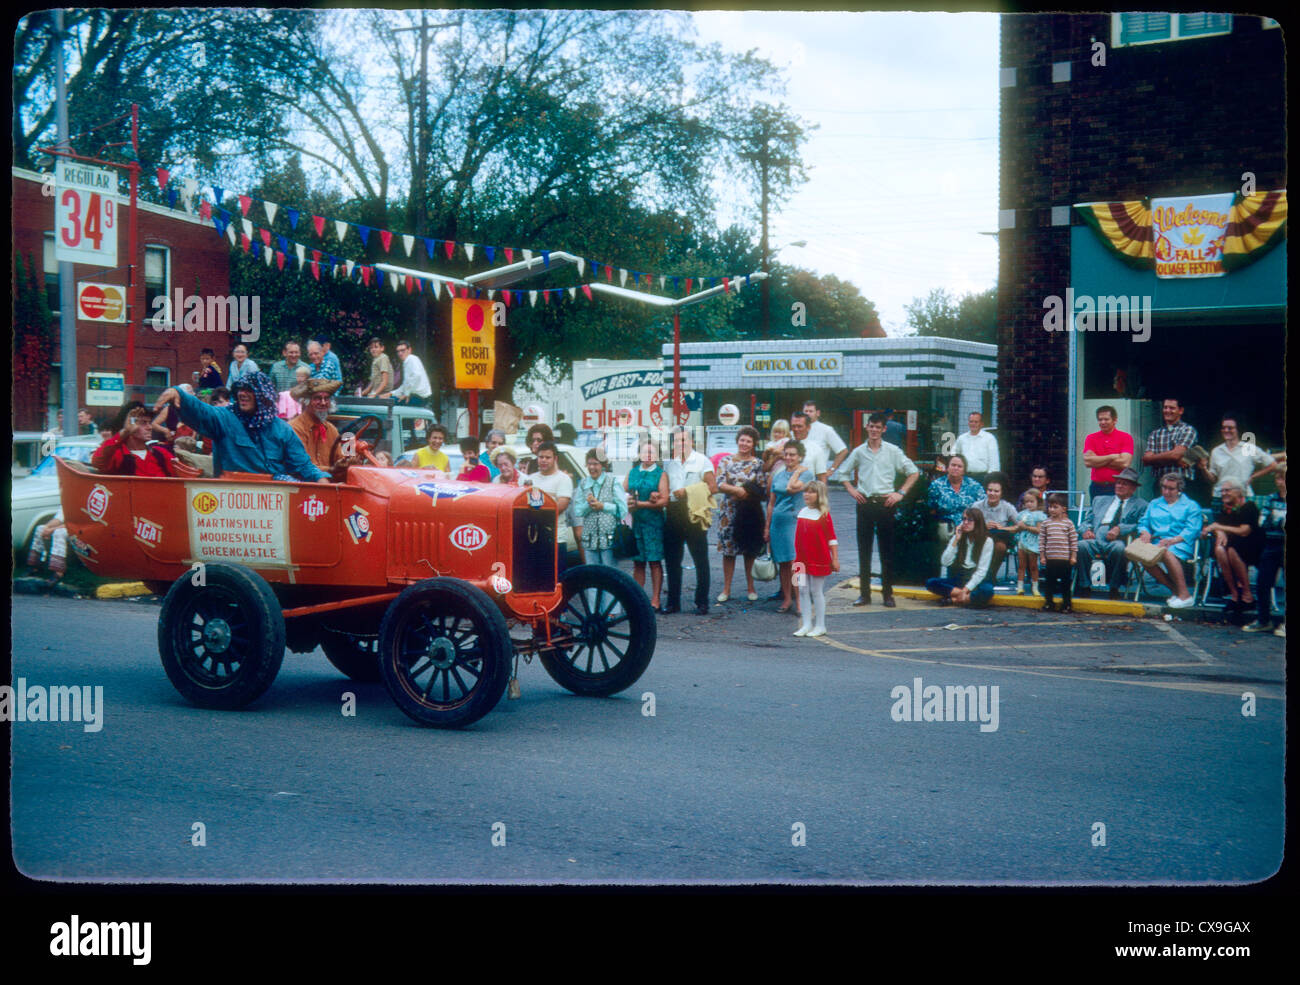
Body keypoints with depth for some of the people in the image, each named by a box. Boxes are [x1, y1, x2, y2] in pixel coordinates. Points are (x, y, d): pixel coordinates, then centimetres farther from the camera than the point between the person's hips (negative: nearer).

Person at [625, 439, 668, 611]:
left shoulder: (661, 474, 2)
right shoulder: (632, 473, 13)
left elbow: (664, 501, -7)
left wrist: (639, 504, -11)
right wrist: (649, 501, -7)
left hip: (654, 522, -3)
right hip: (635, 522, 3)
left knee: (655, 561, -2)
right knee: (638, 562, 4)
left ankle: (655, 600, 0)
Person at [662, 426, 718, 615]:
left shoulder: (702, 461, 1)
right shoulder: (668, 462, 13)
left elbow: (713, 487, -7)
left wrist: (688, 492, -12)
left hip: (694, 514, -4)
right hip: (673, 513, 4)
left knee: (701, 560, 0)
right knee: (672, 560, 7)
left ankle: (702, 602, 6)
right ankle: (673, 601, 15)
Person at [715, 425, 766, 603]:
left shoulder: (758, 463, 4)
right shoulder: (726, 460, 4)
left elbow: (762, 490, 0)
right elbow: (720, 484, -6)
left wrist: (748, 494, -15)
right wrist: (738, 490, -18)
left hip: (750, 512, 0)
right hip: (729, 511, 0)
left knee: (750, 551, 5)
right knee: (728, 549, 2)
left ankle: (751, 587, 17)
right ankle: (726, 589, 9)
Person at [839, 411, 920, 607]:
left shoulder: (892, 451, 1)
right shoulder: (859, 452, 6)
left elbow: (913, 472, 5)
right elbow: (844, 472, 19)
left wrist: (901, 493, -3)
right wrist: (852, 490, 5)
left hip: (886, 503, -2)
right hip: (865, 503, 2)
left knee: (887, 551, 1)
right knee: (864, 549, 3)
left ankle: (888, 593, 8)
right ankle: (864, 593, 9)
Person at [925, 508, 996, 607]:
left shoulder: (987, 541, -7)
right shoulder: (956, 538, 7)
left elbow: (982, 571, -12)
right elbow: (945, 563, -5)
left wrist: (966, 590, -21)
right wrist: (956, 540, -10)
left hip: (978, 580, -4)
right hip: (960, 578, 4)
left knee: (987, 591, -40)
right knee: (930, 582, -21)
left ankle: (952, 599, -25)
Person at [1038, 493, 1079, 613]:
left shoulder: (1068, 523, 0)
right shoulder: (1045, 523, 4)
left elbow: (1074, 541, 2)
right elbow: (1041, 541, 5)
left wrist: (1073, 557, -1)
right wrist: (1042, 556, 2)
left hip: (1065, 559, -1)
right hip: (1050, 559, 1)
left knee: (1066, 582, 6)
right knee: (1049, 581, 6)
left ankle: (1066, 604, 19)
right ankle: (1049, 603, 19)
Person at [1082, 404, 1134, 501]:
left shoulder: (1126, 437, 1)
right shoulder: (1090, 438, 8)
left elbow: (1125, 463, -11)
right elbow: (1087, 462, -6)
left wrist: (1098, 460, -5)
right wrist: (1112, 457, -7)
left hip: (1118, 488, -2)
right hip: (1097, 488, 2)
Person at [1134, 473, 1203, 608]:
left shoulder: (1190, 506, 12)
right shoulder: (1154, 504, 28)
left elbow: (1192, 530, -2)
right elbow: (1143, 523, 21)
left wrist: (1172, 541, -17)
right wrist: (1145, 533, -4)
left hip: (1181, 544, -4)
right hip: (1157, 542, 4)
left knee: (1167, 553, -39)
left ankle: (1185, 595, -32)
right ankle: (1174, 589, -16)